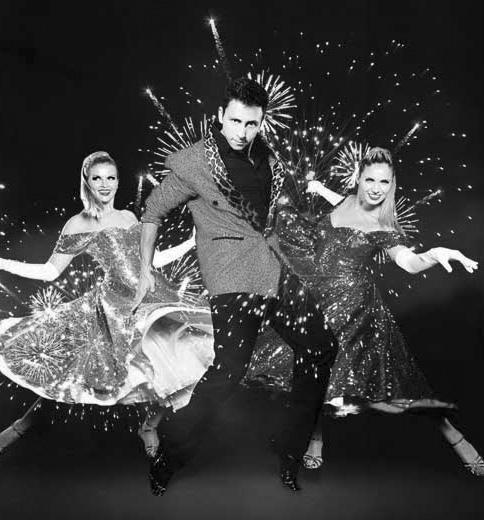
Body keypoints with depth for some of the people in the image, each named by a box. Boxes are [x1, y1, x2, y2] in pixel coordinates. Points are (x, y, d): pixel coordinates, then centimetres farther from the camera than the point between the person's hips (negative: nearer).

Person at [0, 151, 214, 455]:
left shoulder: (129, 217, 19)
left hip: (155, 294, 4)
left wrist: (192, 242, 22)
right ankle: (27, 421, 9)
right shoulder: (78, 225, 8)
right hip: (117, 301, -4)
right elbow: (50, 272, 9)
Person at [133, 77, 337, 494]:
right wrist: (146, 270, 2)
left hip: (274, 265, 8)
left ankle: (291, 450, 23)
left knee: (321, 348, 6)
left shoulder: (265, 157, 11)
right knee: (228, 369, -16)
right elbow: (154, 210, 2)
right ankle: (167, 459, 5)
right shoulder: (195, 163, -7)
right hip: (232, 274, -7)